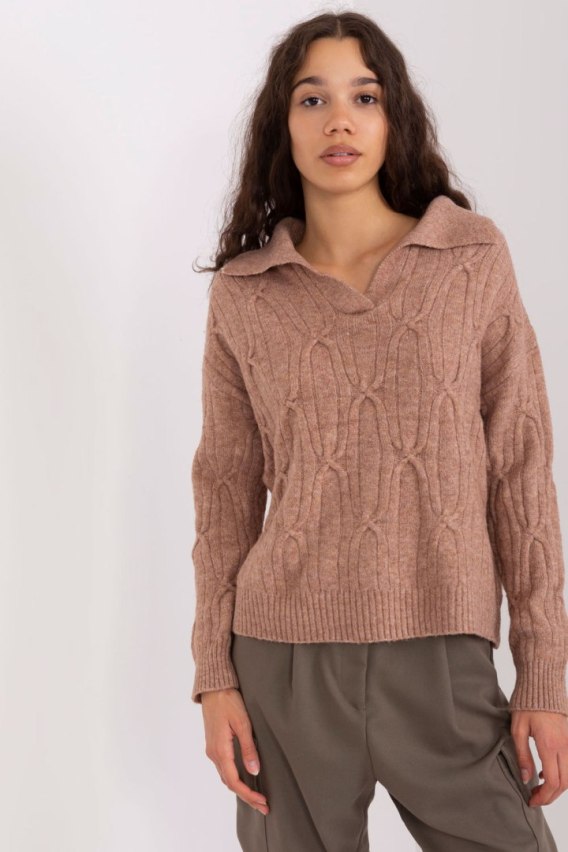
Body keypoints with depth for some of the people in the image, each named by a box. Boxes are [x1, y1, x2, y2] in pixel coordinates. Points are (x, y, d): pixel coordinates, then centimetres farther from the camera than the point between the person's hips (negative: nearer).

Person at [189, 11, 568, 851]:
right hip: (285, 662, 1)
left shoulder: (475, 256, 0)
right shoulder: (243, 291, 3)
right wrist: (215, 674, 4)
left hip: (444, 658, 0)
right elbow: (226, 488, 7)